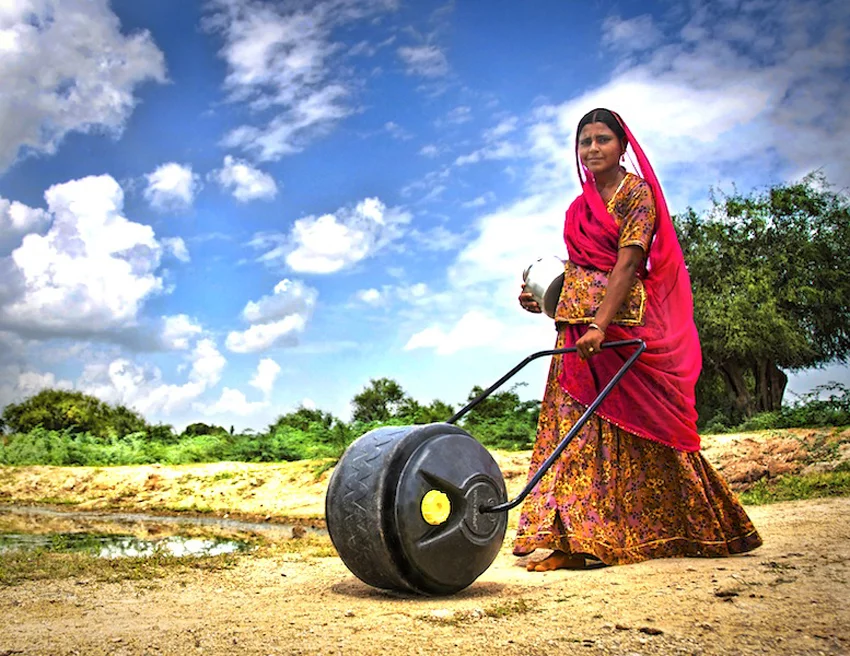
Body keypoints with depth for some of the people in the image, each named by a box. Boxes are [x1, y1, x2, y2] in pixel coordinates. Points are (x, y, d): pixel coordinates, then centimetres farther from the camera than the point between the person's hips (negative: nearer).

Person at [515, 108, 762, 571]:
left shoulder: (636, 193, -2)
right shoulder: (579, 208, 19)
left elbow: (628, 263, -14)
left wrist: (601, 324, -24)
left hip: (622, 325, -7)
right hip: (577, 332, 7)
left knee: (637, 426, 0)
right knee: (580, 427, 2)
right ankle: (583, 538, 4)